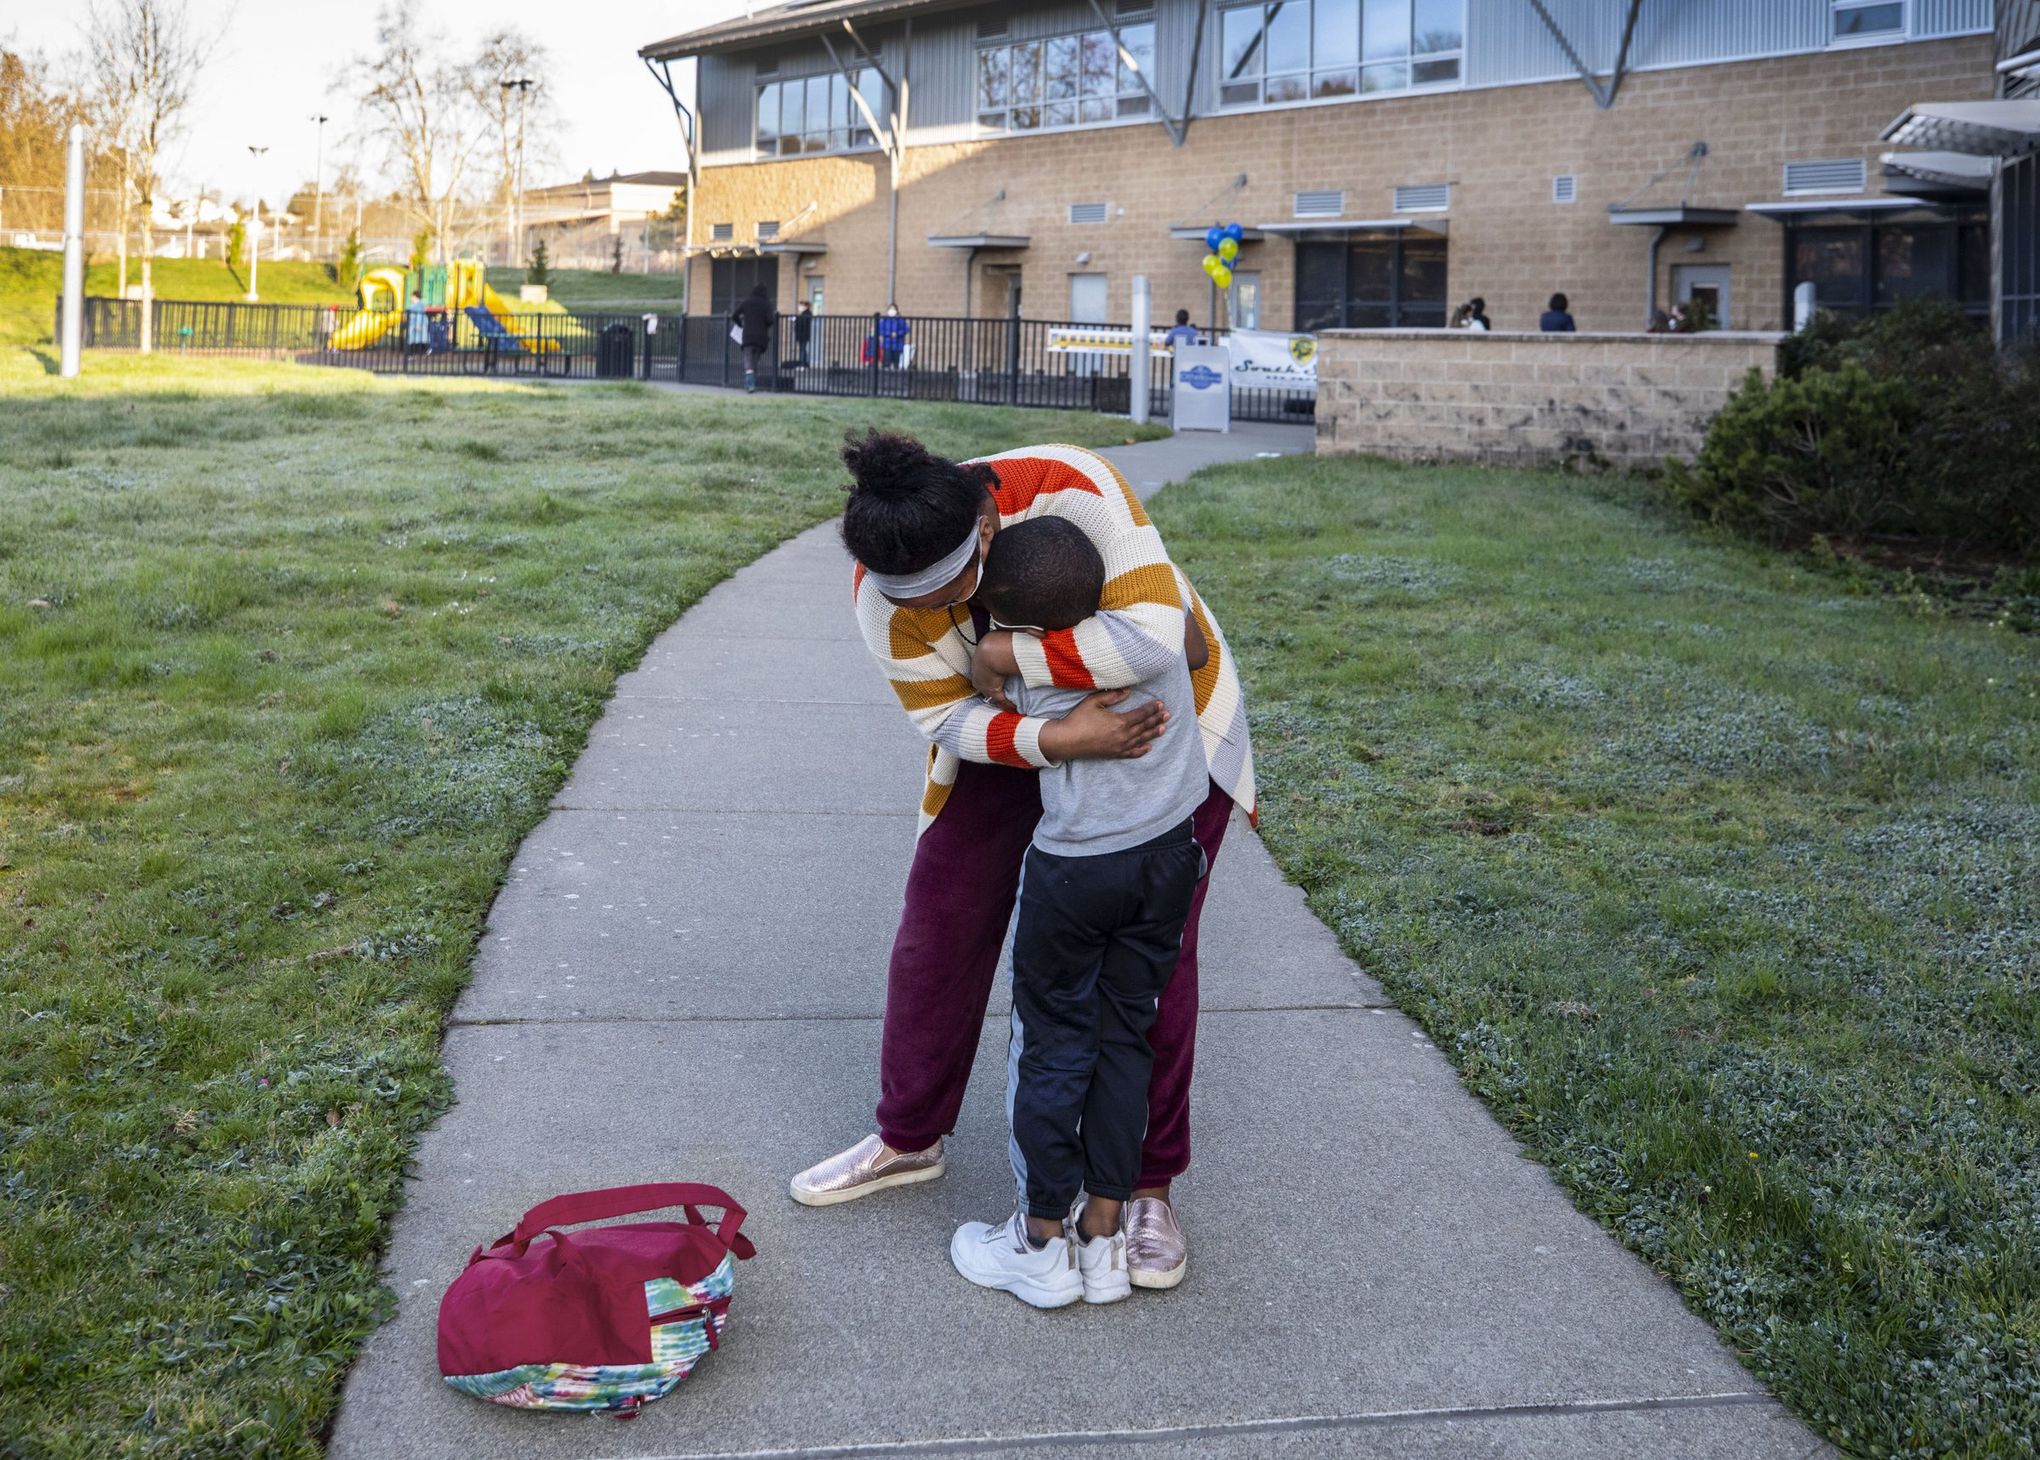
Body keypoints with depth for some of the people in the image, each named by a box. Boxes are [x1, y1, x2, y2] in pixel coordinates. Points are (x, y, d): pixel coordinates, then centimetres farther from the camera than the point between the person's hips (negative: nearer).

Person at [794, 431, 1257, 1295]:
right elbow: (946, 717, -19)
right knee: (939, 925, 5)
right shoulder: (882, 589, -24)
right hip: (1014, 731, 4)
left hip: (1162, 718, -3)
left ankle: (1149, 1187, 14)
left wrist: (1008, 654, -37)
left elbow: (1155, 636, -46)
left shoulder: (1069, 489, -37)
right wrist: (1055, 741, -38)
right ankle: (908, 1140, 27)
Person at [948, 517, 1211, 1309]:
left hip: (1073, 869, -4)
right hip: (1168, 854, 4)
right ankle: (1103, 1235, 20)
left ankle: (1041, 1242, 17)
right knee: (1125, 1039, 13)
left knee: (1052, 1046, 9)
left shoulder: (1024, 675, -15)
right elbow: (1200, 657, 16)